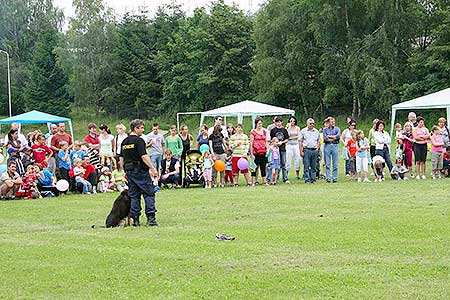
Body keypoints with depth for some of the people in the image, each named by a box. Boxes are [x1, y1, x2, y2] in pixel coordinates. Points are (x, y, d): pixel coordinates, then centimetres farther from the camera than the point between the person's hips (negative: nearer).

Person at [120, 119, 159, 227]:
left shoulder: (124, 142, 12)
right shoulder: (139, 141, -11)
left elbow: (121, 159, 16)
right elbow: (144, 156, -19)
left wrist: (125, 171, 23)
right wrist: (153, 169, -17)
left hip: (129, 171, 7)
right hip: (141, 171, -7)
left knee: (134, 196, 9)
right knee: (149, 194, -3)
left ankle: (135, 220, 6)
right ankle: (151, 218, -10)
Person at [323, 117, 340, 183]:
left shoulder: (337, 129, 9)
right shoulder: (325, 129, 7)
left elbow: (338, 136, -9)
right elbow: (325, 139, -5)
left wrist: (329, 136, -5)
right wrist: (334, 138, -3)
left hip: (335, 146, 1)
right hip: (327, 146, -1)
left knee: (335, 164, 0)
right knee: (327, 164, -1)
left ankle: (335, 178, 4)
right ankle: (328, 178, 2)